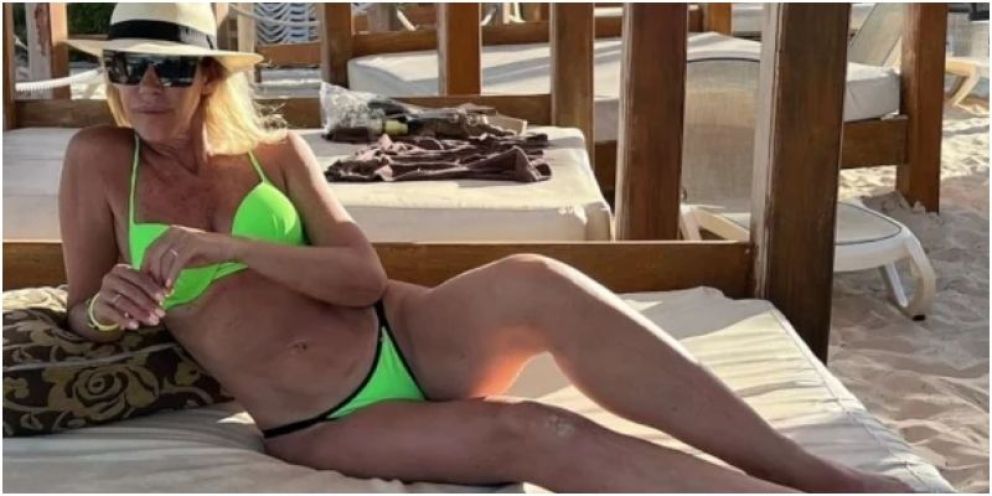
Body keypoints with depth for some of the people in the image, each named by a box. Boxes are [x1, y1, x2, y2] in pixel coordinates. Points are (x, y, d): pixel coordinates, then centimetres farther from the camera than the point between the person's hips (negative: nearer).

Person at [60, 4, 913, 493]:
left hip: (406, 339, 2)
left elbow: (364, 274, -4)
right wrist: (108, 306, -17)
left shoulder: (275, 150, 6)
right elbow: (82, 314, 8)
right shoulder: (100, 160, 2)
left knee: (534, 284, -32)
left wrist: (226, 247, -17)